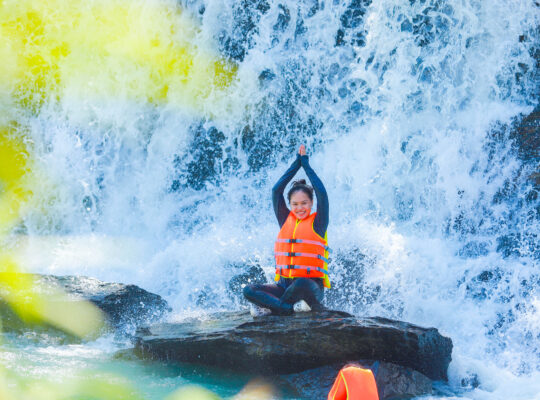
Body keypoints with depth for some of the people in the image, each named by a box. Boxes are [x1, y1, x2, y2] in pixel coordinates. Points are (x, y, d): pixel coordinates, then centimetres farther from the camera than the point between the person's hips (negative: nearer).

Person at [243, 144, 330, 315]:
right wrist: (297, 162, 11)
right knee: (249, 291, -20)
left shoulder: (317, 223, 3)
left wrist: (305, 164, 4)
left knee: (302, 284, -42)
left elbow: (321, 193, -6)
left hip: (312, 284, -5)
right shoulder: (285, 220, 14)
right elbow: (276, 190, 10)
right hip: (284, 284, 5)